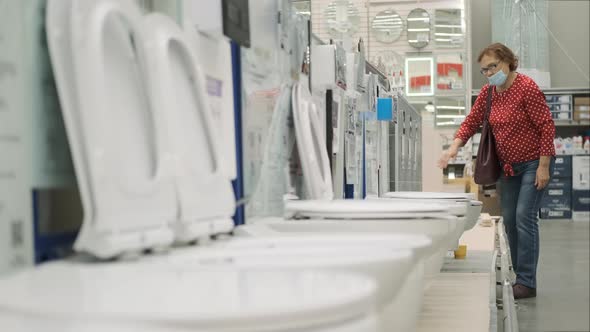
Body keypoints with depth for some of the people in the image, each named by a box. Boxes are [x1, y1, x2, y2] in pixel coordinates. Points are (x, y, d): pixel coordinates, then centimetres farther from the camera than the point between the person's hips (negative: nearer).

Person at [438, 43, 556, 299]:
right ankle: (518, 277, 16)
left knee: (524, 216, -13)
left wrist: (543, 166, -18)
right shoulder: (488, 92, 3)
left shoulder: (527, 88, -16)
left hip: (534, 163, -7)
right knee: (509, 220, 7)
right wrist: (453, 148, -14)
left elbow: (547, 126, -17)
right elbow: (471, 122, 4)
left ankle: (527, 282, -9)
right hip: (508, 165, 7)